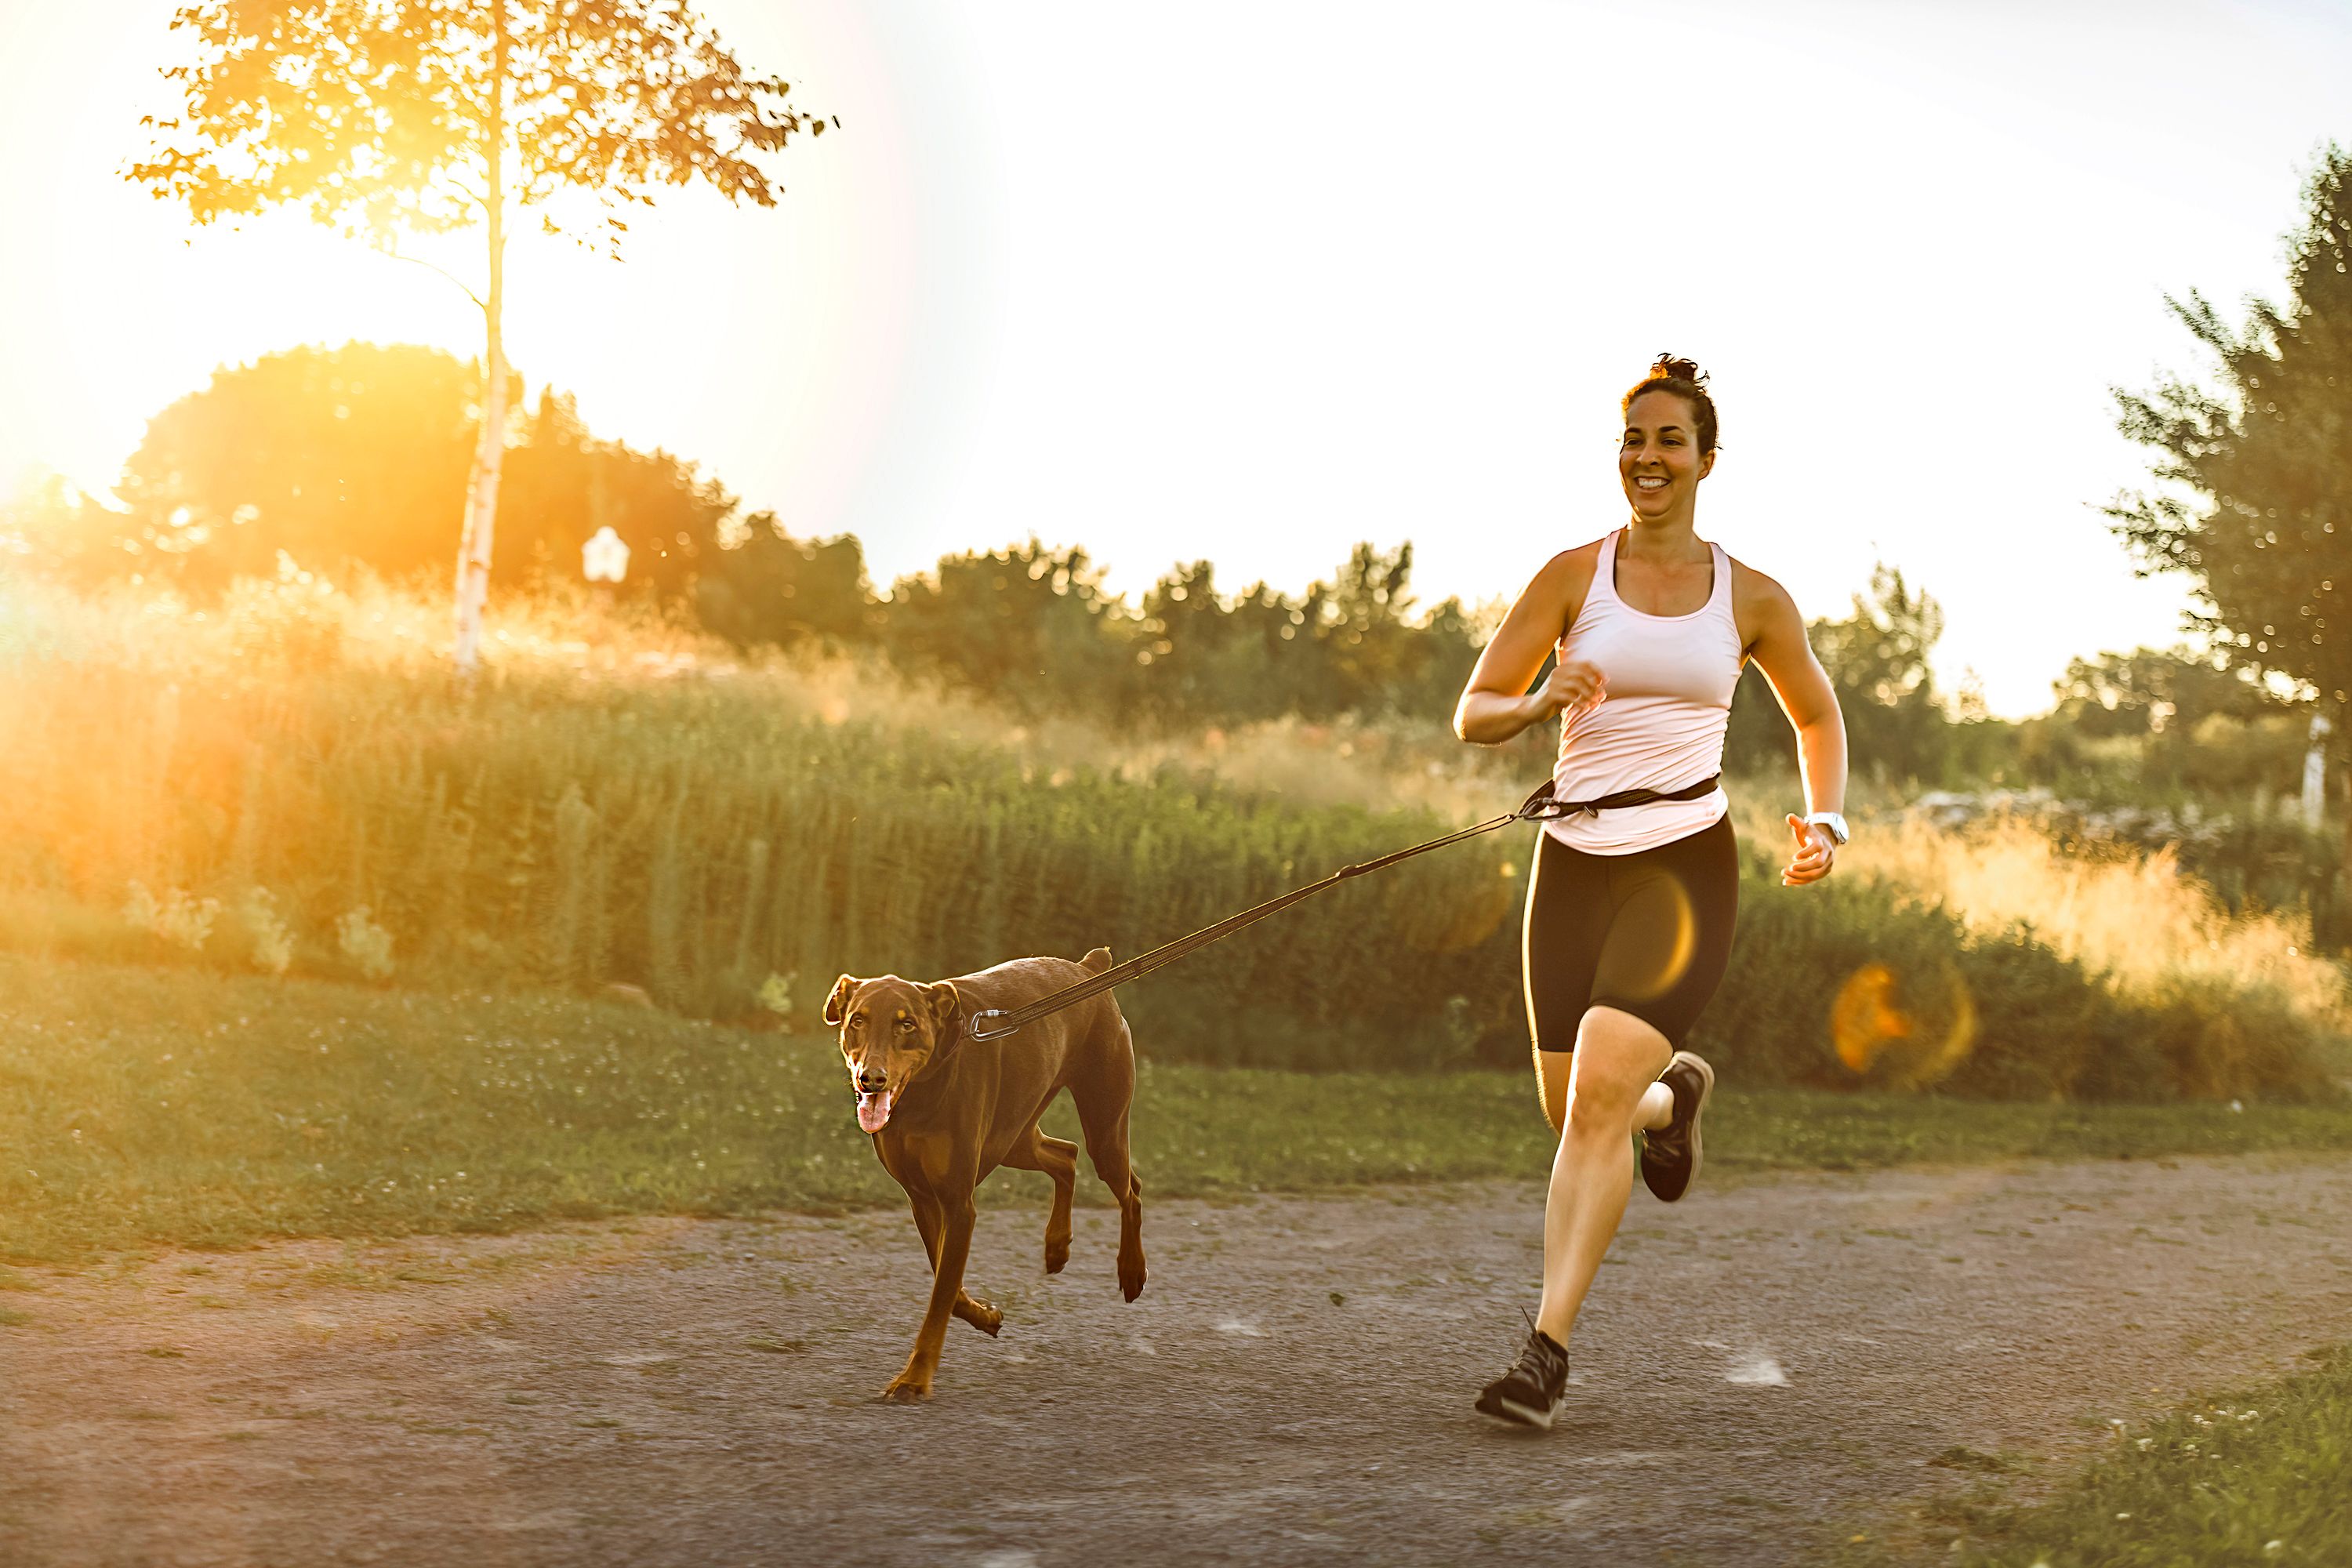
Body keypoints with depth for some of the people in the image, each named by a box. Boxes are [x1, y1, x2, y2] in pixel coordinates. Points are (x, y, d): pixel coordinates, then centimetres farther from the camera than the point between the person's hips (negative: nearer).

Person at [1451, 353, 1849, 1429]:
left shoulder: (1752, 601, 4)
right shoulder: (1573, 576, 3)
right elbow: (1473, 714, 1)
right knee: (1573, 1110, 7)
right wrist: (1544, 702, -20)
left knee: (1598, 1095, -19)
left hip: (1685, 865, -2)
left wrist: (1825, 823, 3)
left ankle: (1548, 1350, -17)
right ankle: (1674, 1093, 44)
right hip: (1576, 859, 3)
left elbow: (1817, 715, 20)